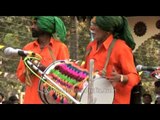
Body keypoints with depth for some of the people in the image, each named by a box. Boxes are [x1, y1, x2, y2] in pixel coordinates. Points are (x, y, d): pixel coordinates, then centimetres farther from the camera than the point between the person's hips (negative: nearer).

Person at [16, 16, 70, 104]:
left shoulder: (60, 47, 1)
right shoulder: (28, 48, 13)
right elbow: (20, 76, 16)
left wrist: (46, 69, -16)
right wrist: (27, 70, -5)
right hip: (31, 98, 3)